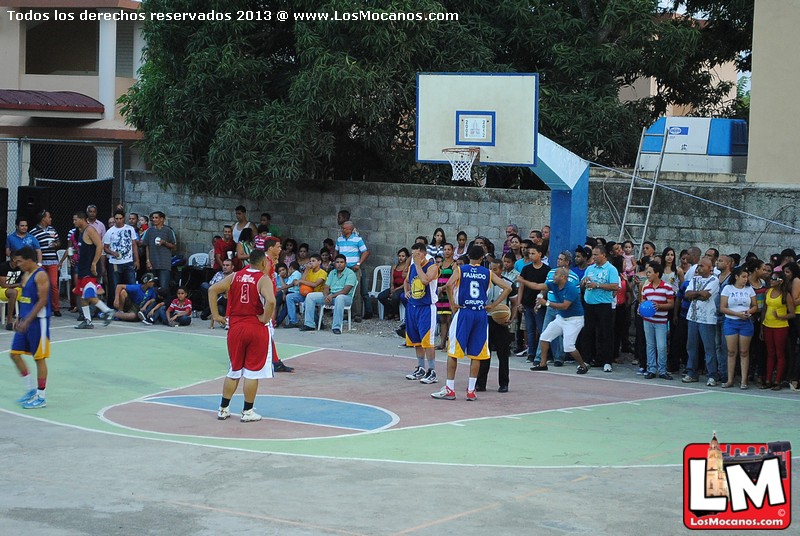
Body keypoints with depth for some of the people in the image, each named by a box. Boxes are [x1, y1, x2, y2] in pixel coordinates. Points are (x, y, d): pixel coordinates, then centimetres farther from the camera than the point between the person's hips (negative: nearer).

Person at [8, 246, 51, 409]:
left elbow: (42, 301, -20)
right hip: (25, 321, 9)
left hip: (38, 321, -9)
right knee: (15, 354, 8)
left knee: (39, 358, -2)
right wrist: (19, 319, 14)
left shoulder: (40, 275, -15)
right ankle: (31, 389, 19)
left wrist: (27, 321, -22)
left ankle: (41, 398, 5)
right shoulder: (25, 275, 13)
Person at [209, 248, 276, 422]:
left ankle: (223, 409, 20)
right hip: (257, 328, -4)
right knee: (252, 372, 6)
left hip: (235, 328, 5)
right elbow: (271, 301, -27)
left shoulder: (235, 276, 6)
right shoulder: (264, 279, -9)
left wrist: (216, 315, 4)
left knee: (234, 370, 17)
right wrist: (265, 319, -13)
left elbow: (212, 290, 1)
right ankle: (247, 412, 11)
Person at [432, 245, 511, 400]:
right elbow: (507, 288, 1)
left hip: (463, 312, -2)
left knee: (453, 352, 5)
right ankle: (471, 391, 6)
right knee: (476, 354, 7)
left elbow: (449, 285, -17)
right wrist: (493, 305, 5)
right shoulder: (488, 273, 7)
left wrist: (452, 303, -6)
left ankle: (450, 389, 4)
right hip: (481, 314, 2)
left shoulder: (460, 270, 2)